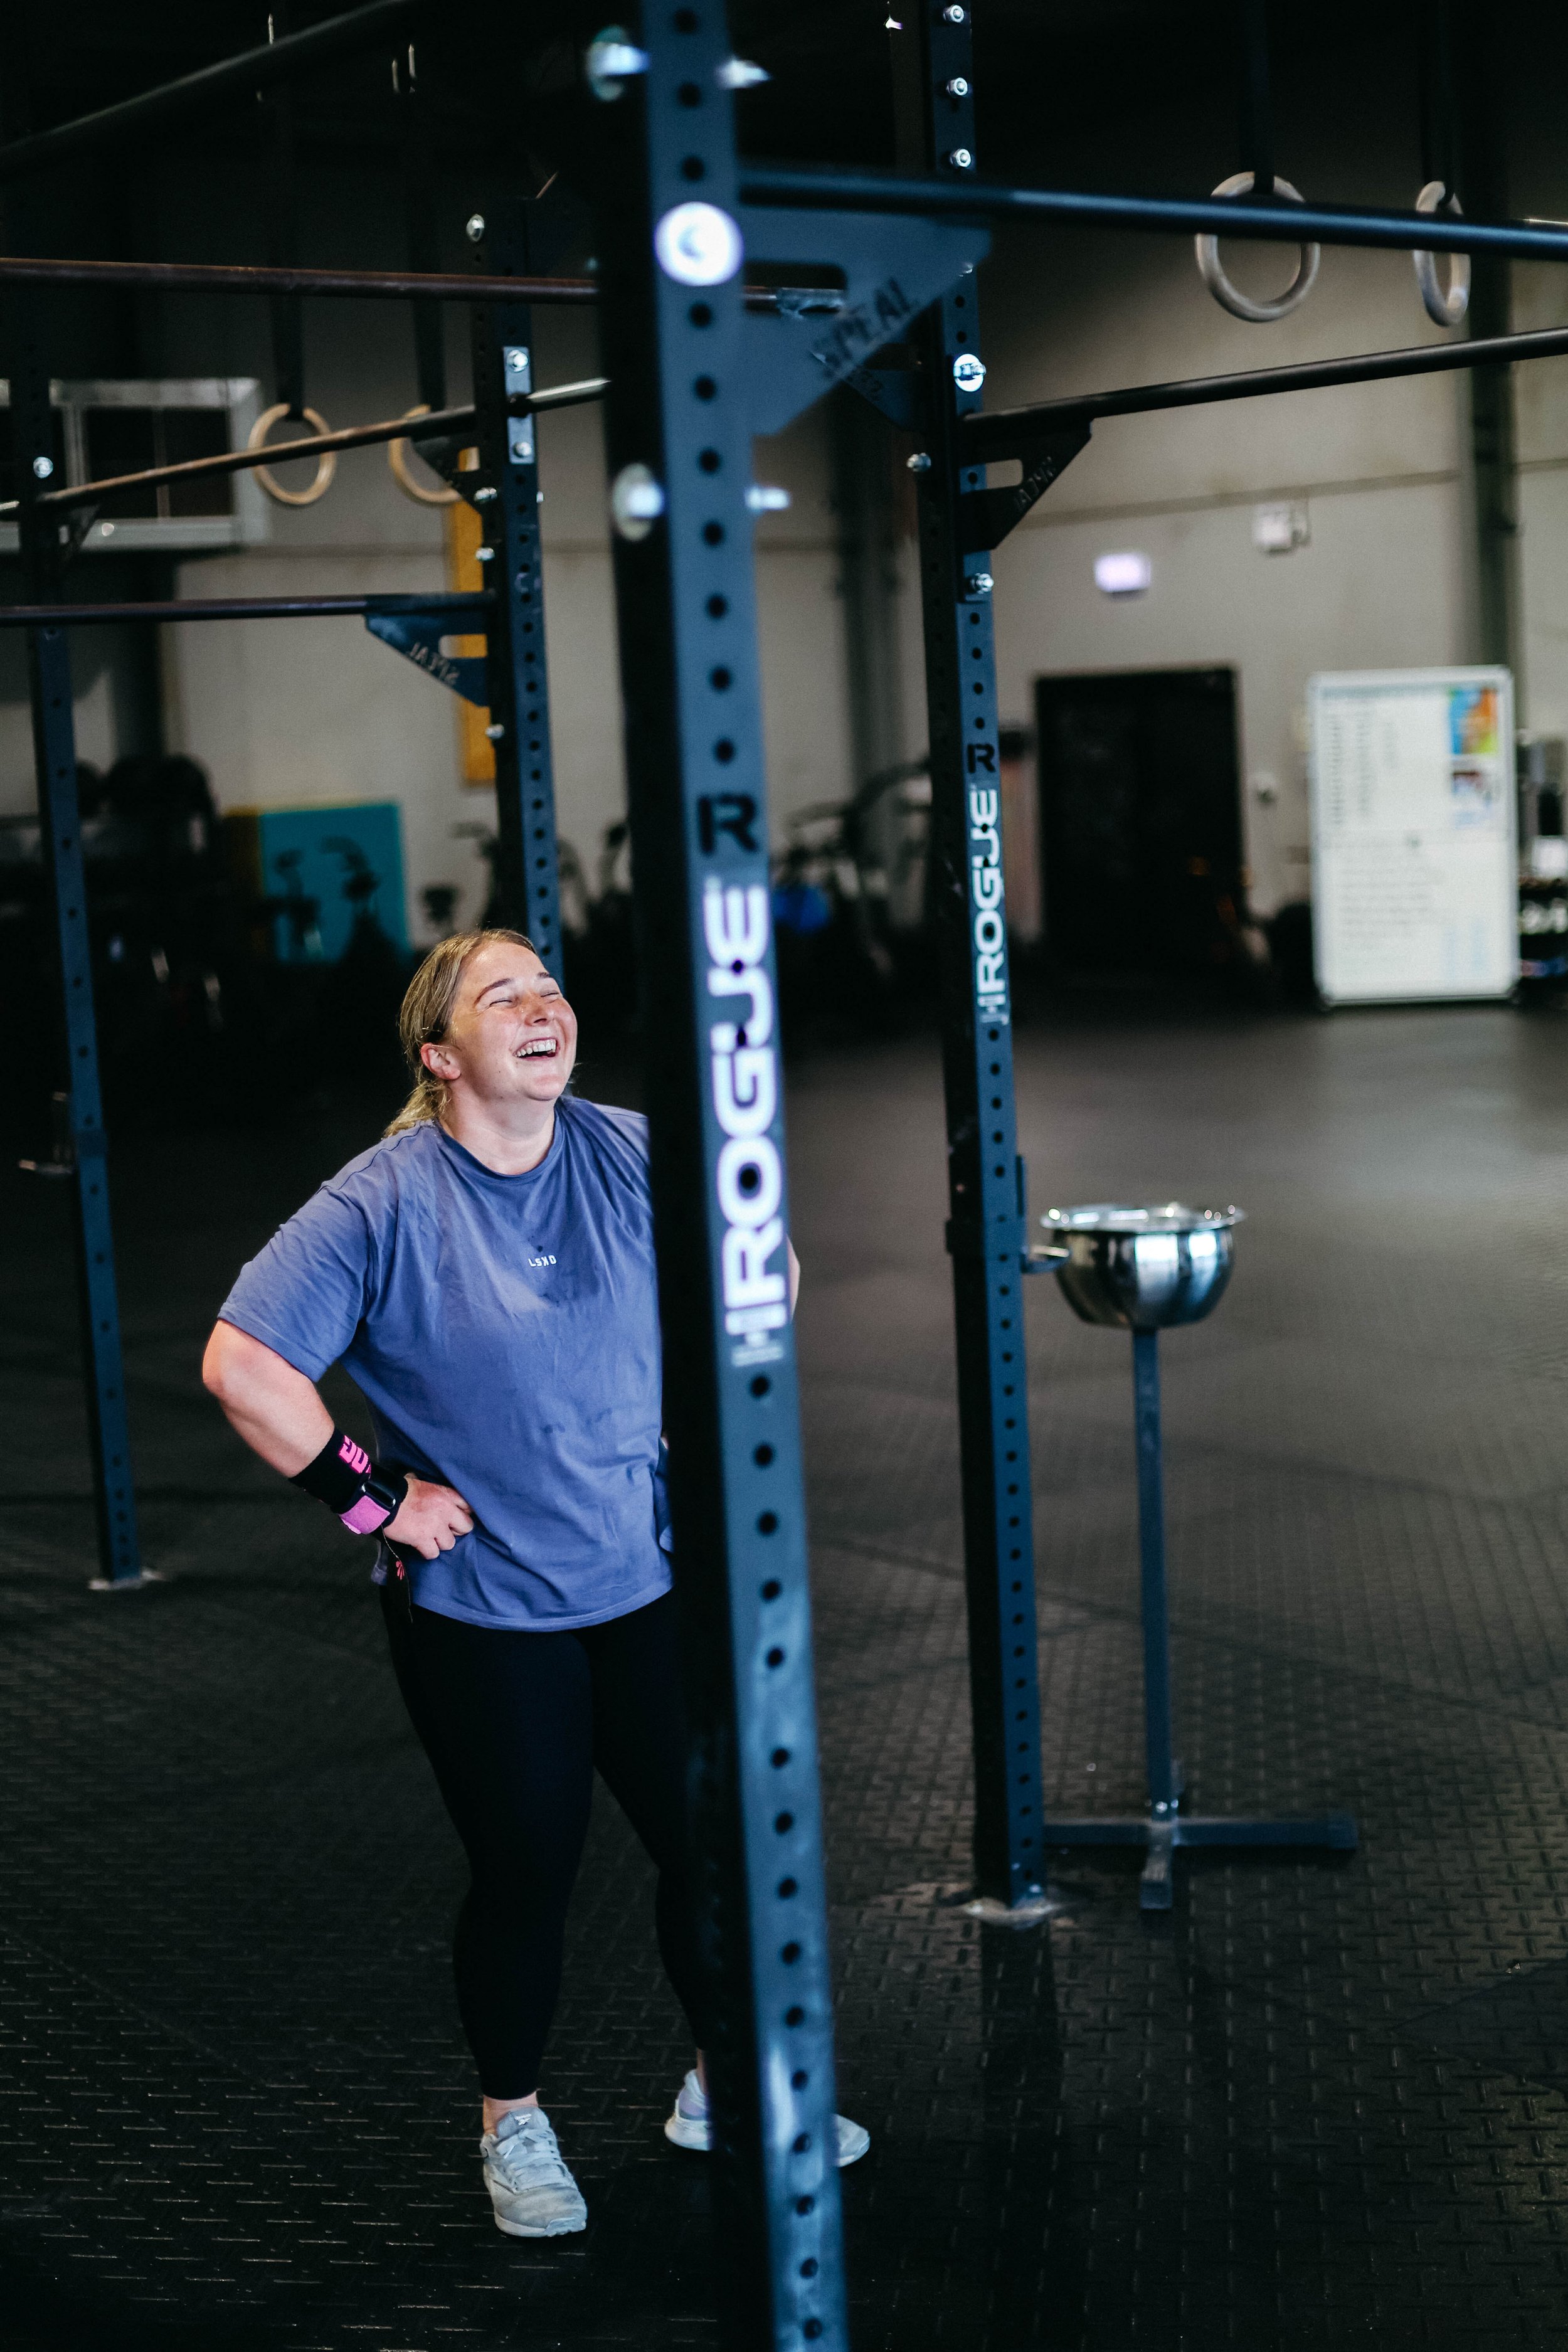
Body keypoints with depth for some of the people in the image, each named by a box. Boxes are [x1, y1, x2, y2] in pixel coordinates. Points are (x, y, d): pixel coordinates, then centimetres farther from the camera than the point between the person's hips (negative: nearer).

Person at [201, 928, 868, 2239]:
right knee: (526, 1874, 8)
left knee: (714, 1838, 10)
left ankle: (726, 2090, 33)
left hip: (652, 1581, 4)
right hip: (482, 1611, -4)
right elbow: (243, 1367, -18)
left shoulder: (635, 1158, -3)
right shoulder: (383, 1206, -15)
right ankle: (513, 2127, 31)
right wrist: (372, 1497, -15)